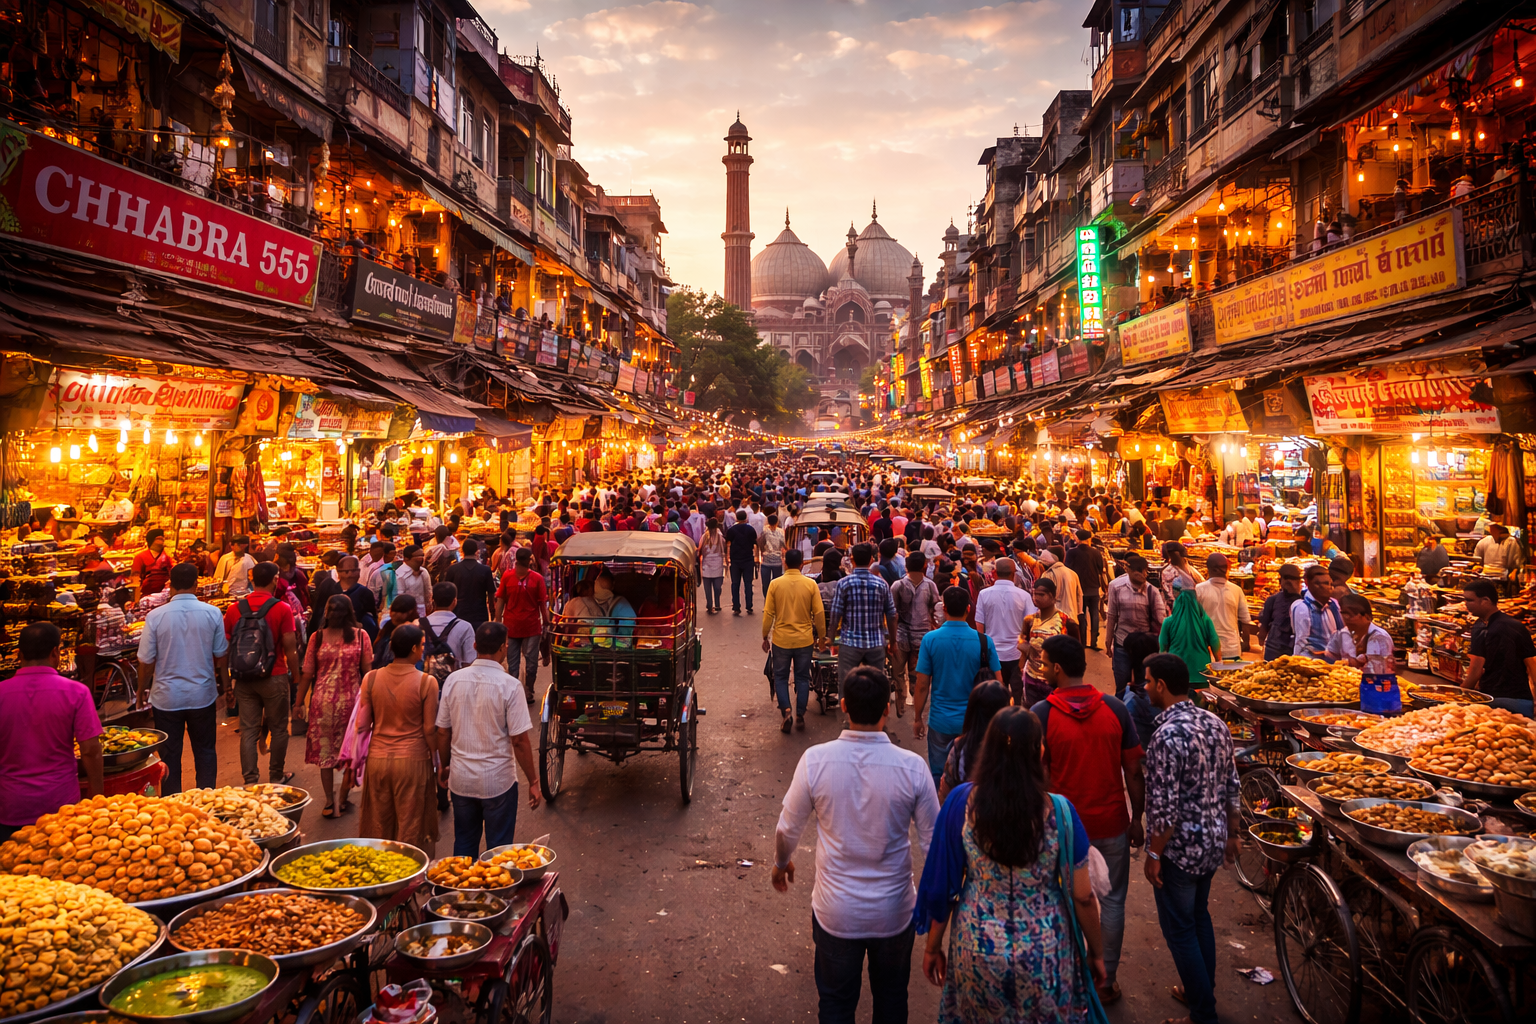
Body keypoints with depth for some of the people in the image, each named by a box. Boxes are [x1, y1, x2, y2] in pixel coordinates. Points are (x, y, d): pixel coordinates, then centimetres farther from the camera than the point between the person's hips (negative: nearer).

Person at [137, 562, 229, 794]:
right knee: (205, 752, 13)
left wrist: (142, 691, 11)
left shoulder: (155, 616, -10)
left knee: (170, 756, 10)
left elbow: (146, 661, -5)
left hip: (167, 697, -1)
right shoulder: (212, 613, -8)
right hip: (203, 696, 1)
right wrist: (225, 685, 17)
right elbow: (221, 655, 2)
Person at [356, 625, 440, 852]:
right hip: (412, 760, -3)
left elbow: (362, 725, 2)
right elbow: (429, 729, -8)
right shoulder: (426, 682, -13)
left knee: (379, 827, 17)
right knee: (410, 829, 9)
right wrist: (435, 759, 6)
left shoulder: (371, 679, -4)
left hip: (377, 759, 3)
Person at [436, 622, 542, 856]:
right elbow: (520, 740, -15)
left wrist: (444, 766, 20)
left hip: (460, 779, 4)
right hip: (498, 781, -4)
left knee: (464, 844, 19)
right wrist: (533, 782, -5)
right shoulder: (509, 685, -16)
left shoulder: (454, 680, -4)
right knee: (498, 847, 9)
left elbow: (442, 732, 4)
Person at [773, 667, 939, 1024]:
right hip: (894, 912, 1)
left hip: (835, 913, 0)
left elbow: (788, 829, -4)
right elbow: (932, 841, -8)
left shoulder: (815, 760, -19)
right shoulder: (912, 766, -19)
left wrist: (781, 862, 18)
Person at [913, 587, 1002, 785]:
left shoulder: (930, 640, -11)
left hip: (940, 721, -1)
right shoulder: (984, 641, -8)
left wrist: (917, 719, 4)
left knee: (937, 774, 13)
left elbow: (922, 685, -8)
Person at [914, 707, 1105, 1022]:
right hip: (1045, 957, -1)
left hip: (978, 951, 1)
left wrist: (933, 947, 7)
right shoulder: (1059, 811, -19)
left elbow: (943, 884, -7)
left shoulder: (962, 801, -16)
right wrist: (1096, 953, 8)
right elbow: (1082, 896, -9)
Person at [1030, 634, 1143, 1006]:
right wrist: (1137, 819, 8)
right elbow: (1134, 771, -4)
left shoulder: (1042, 713, -15)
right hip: (1111, 823, 2)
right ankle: (1105, 982, 26)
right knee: (1112, 901, 16)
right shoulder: (1115, 709, -8)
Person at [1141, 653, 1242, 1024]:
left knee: (1179, 929, 8)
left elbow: (1165, 807, -24)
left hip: (1180, 848, -8)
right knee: (1199, 916, 24)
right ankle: (1202, 991, 39)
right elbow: (1231, 787, 8)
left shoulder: (1168, 735, -26)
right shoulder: (1216, 723, -1)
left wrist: (1153, 855, -14)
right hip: (1213, 841, 8)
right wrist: (1231, 833, 19)